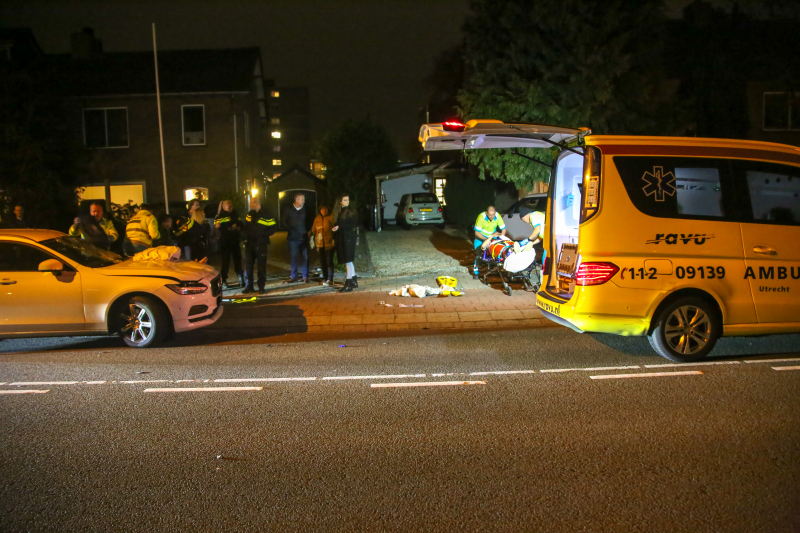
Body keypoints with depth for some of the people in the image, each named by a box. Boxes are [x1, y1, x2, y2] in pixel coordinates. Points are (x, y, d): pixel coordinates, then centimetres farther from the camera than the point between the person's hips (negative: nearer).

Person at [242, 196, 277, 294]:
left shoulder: (265, 215, -10)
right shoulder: (250, 214, 9)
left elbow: (274, 226, -7)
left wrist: (265, 234, -13)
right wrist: (246, 236, 7)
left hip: (260, 243, -6)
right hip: (249, 243, 6)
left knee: (261, 265, 2)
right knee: (248, 265, 5)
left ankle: (261, 287, 10)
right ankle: (249, 286, 13)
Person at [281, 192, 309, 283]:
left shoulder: (305, 210, 3)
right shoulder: (289, 210, 4)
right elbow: (283, 222, 9)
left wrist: (307, 230, -5)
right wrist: (289, 229, -1)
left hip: (303, 237, 0)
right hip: (293, 238, 0)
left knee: (305, 257, -1)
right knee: (294, 257, 6)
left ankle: (305, 276, 7)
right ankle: (294, 276, 14)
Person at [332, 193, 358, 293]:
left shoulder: (351, 211, -6)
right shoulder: (338, 211, 11)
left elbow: (353, 225, -11)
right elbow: (336, 225, 12)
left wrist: (339, 227, -17)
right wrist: (334, 238, 4)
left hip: (348, 238, -7)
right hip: (340, 238, 7)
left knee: (348, 261, -6)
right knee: (347, 261, 13)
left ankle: (348, 285, -4)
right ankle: (354, 282, 23)